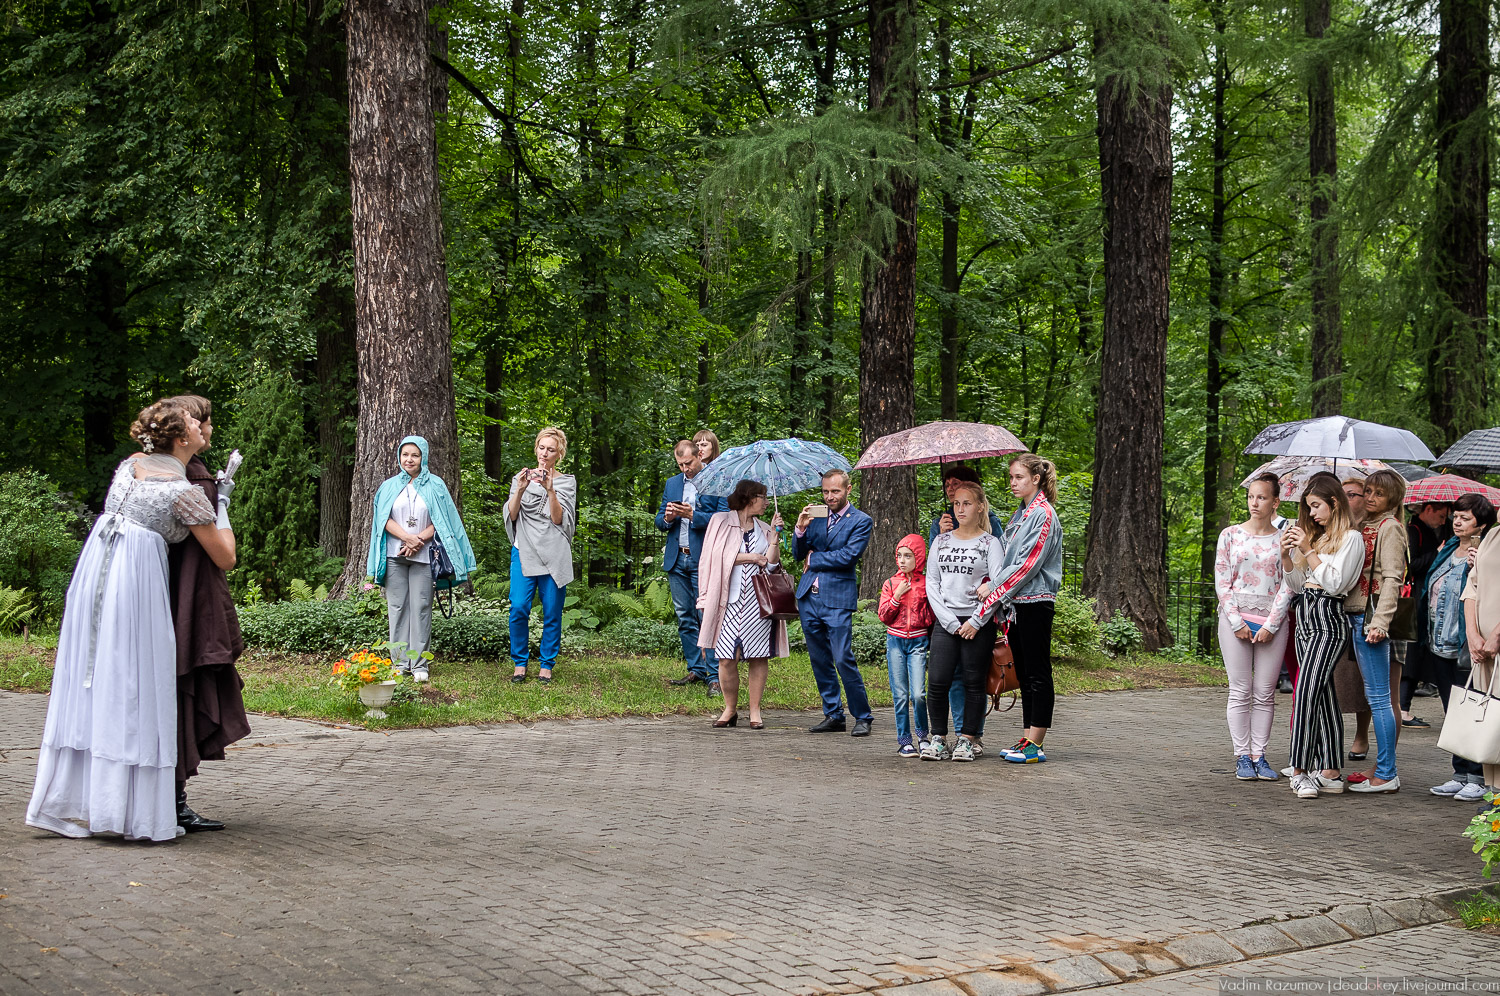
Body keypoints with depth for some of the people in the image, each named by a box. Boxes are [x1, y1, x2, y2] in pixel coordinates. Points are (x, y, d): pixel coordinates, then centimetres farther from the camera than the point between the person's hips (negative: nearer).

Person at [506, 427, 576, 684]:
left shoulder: (566, 482, 9)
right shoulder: (521, 477, 14)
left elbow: (559, 519, -3)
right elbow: (511, 515, 4)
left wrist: (550, 490, -16)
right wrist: (520, 490, -12)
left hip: (554, 554, -1)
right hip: (524, 552, 1)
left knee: (552, 612, -1)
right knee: (519, 608, -10)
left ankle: (546, 665, 10)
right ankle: (520, 663, 2)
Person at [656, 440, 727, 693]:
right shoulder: (672, 484, 17)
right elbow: (659, 521, 18)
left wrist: (693, 515, -18)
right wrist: (667, 518, -5)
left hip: (704, 560, -6)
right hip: (676, 560, 6)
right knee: (685, 619, 10)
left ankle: (714, 675, -8)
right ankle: (696, 669, 18)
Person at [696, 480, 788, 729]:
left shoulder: (763, 530, 16)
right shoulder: (721, 522, 6)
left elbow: (770, 564, 5)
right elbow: (717, 557, -3)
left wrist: (774, 535, -2)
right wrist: (750, 557, -4)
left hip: (759, 602, 3)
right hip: (730, 600, -3)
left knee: (758, 657, -1)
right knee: (726, 658, -6)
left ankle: (755, 711, 6)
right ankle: (730, 709, 9)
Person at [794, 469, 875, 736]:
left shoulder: (861, 521, -2)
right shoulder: (815, 516, 13)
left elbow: (848, 556, -14)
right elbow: (798, 554, 11)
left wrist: (814, 559, -5)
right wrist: (800, 529, -7)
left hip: (837, 599, -6)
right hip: (808, 596, 6)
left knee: (843, 660, -10)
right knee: (820, 661, 9)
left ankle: (863, 717, 1)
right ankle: (833, 716, 18)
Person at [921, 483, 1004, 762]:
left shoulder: (991, 543, 2)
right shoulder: (941, 541, 12)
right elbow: (932, 584, 7)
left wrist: (975, 622, -12)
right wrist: (950, 622, -4)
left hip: (979, 623, -2)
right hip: (945, 621, 3)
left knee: (974, 683, 0)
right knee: (937, 682, -6)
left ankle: (967, 741, 8)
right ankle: (938, 740, 2)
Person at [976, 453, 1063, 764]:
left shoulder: (1043, 515, -12)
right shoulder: (1019, 514, 16)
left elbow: (1027, 564, -18)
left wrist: (994, 592, -16)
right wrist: (994, 587, 3)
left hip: (1035, 602, -9)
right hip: (1016, 604, 9)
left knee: (1038, 674, -5)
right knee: (1024, 673, 11)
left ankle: (1035, 746, -3)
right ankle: (1027, 739, 16)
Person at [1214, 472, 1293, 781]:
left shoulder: (1283, 540, 5)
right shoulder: (1230, 535, 5)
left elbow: (1287, 587, 2)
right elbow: (1222, 582, 2)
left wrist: (1270, 625, -7)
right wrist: (1237, 622, -7)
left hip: (1272, 622, 0)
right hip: (1236, 619, 0)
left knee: (1265, 694, 2)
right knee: (1240, 691, 0)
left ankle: (1260, 756, 9)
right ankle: (1242, 757, 5)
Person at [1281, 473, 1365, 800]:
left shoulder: (1351, 538, -5)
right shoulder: (1316, 536, 19)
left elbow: (1335, 583, -13)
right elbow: (1296, 584, 19)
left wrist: (1308, 551, -14)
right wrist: (1286, 555, 4)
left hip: (1328, 619, -8)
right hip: (1306, 617, 8)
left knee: (1306, 691, -17)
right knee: (1324, 694, 7)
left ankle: (1300, 770, -17)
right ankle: (1330, 773, 7)